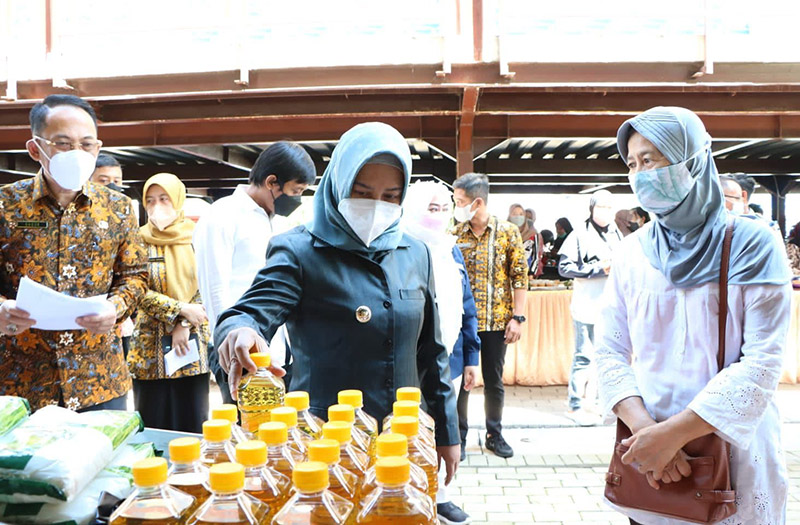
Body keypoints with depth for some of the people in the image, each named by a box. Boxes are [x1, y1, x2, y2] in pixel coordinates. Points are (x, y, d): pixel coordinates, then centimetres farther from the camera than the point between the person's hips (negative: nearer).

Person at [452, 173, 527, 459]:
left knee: (494, 381, 10)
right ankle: (458, 435, 21)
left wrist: (517, 317, -9)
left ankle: (494, 434, 26)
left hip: (496, 320, -1)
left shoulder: (508, 232, -3)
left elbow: (520, 276, -3)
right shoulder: (454, 234, 2)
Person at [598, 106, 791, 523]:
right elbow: (611, 351, 0)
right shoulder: (631, 252, 2)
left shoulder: (751, 246, -8)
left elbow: (763, 360, -14)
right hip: (647, 448, 3)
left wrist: (674, 432, -19)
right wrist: (643, 427, -16)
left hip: (732, 447, -2)